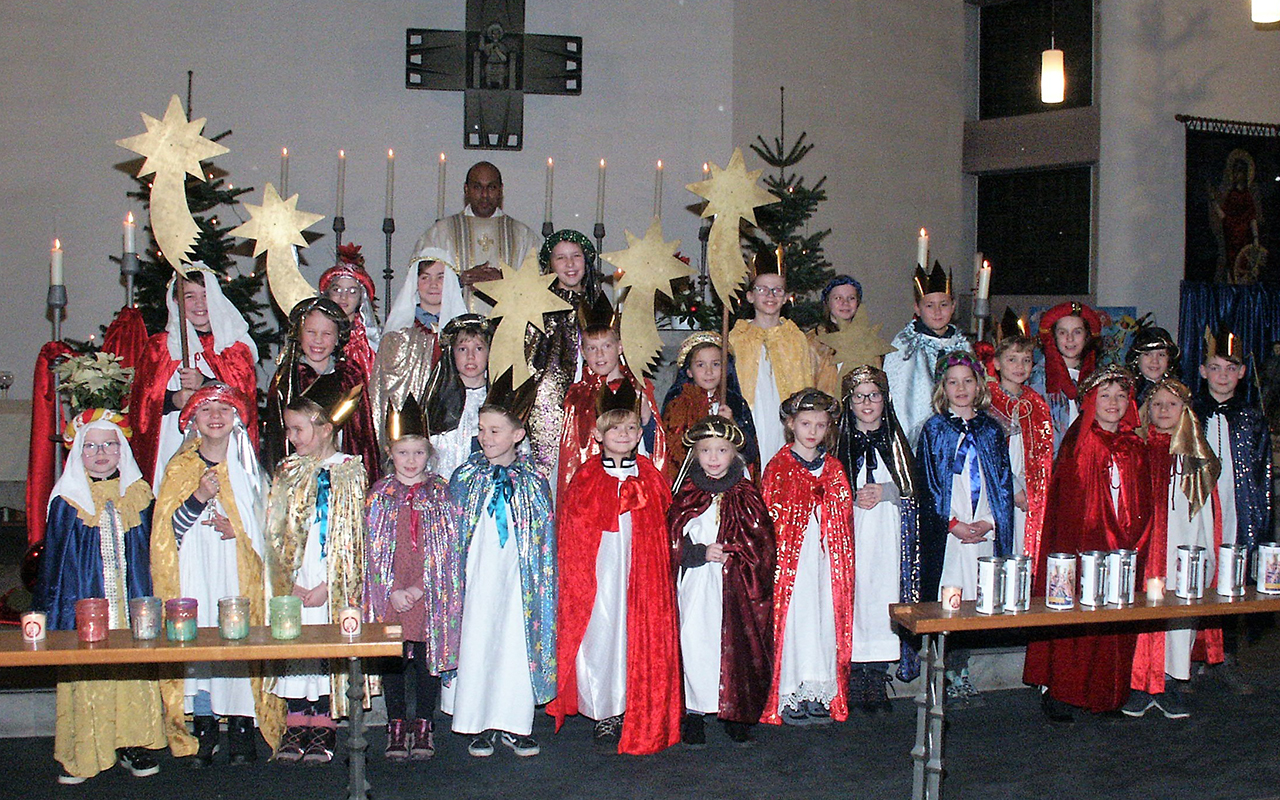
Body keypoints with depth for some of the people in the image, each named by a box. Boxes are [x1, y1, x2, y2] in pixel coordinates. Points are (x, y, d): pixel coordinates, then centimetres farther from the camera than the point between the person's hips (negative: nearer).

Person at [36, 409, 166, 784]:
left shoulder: (138, 495, 8)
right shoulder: (67, 501, 1)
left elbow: (153, 553, 14)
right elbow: (53, 561, 6)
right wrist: (46, 611, 4)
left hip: (132, 606, 2)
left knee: (135, 673, 3)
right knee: (86, 675, -2)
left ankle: (133, 744, 14)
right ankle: (81, 754, 7)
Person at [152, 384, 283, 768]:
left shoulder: (248, 466, 8)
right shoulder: (180, 468, 7)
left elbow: (268, 523, 10)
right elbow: (166, 531, 0)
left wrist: (238, 530, -9)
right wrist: (199, 498, -15)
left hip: (240, 576, 0)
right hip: (195, 574, 0)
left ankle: (242, 729, 4)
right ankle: (204, 732, 5)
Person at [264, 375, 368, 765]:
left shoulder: (350, 470, 0)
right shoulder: (286, 472, 10)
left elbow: (354, 535, -4)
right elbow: (274, 532, 6)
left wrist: (328, 584, -12)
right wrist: (289, 584, -6)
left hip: (334, 583, -3)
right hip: (293, 583, 3)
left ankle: (323, 727, 7)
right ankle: (297, 726, 11)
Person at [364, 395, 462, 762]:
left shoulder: (442, 493, 3)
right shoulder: (380, 495, 6)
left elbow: (448, 547, -1)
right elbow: (373, 548, 3)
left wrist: (419, 589, -10)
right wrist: (392, 590, -9)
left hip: (431, 596, -1)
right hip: (390, 595, 1)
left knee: (428, 659, 4)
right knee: (391, 662, 5)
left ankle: (423, 725, 15)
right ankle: (396, 725, 17)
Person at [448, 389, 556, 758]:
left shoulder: (533, 481, 3)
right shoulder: (466, 477, 4)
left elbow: (545, 536, 7)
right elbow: (452, 533, 8)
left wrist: (543, 580, 2)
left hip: (519, 577, 0)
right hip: (479, 574, 0)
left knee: (518, 644, 1)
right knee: (477, 643, 1)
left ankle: (513, 724, 13)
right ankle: (479, 726, 12)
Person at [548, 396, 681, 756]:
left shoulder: (651, 478, 9)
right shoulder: (585, 479, 5)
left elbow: (663, 532, 11)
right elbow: (569, 534, 5)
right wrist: (576, 577, -1)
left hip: (640, 573, 1)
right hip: (597, 573, -1)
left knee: (642, 636, 0)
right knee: (598, 635, -3)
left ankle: (636, 714, 11)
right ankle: (605, 714, 8)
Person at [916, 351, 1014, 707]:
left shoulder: (992, 430, 11)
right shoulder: (934, 429, 4)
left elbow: (1004, 484, 11)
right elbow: (926, 485, -1)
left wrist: (991, 522, -5)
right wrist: (951, 524, -10)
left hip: (986, 531, 3)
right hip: (944, 532, -3)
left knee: (974, 602, 2)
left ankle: (960, 675, 12)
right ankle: (951, 677, 4)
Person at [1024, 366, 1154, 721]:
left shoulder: (1135, 449, 12)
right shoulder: (1078, 442, -3)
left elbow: (1144, 506, 14)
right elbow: (1067, 502, -9)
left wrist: (1135, 548, 2)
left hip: (1126, 554, 5)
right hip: (1079, 548, -5)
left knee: (1118, 627, 7)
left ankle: (1108, 696, 17)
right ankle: (1057, 692, 6)